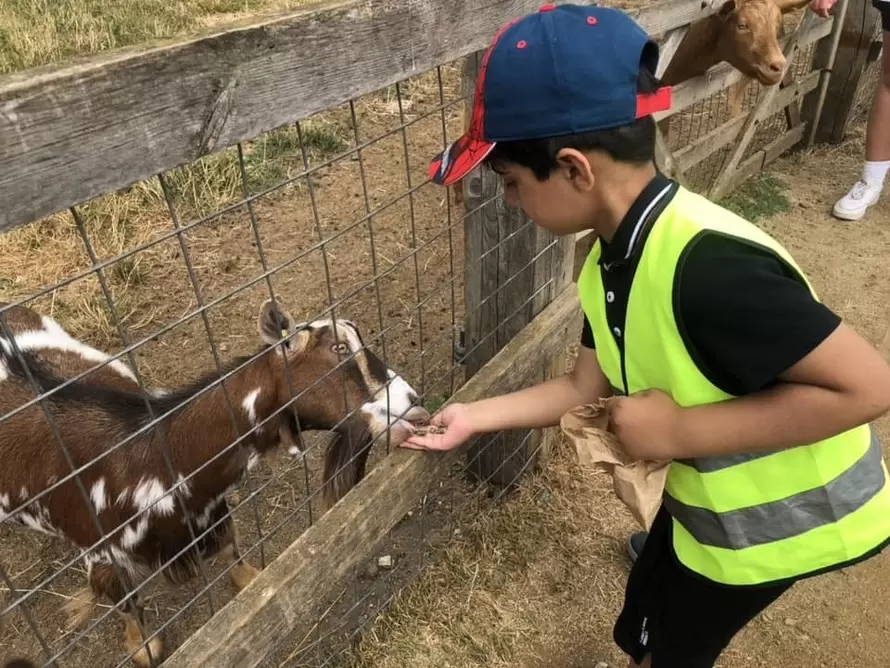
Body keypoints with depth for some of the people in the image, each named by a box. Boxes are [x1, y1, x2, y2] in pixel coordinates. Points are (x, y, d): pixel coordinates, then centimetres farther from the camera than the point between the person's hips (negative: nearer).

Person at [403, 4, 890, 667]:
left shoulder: (708, 263, -38)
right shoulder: (608, 262, -8)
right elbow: (588, 387, 2)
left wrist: (679, 431, -31)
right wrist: (474, 417, 1)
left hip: (787, 518, -7)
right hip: (711, 496, 7)